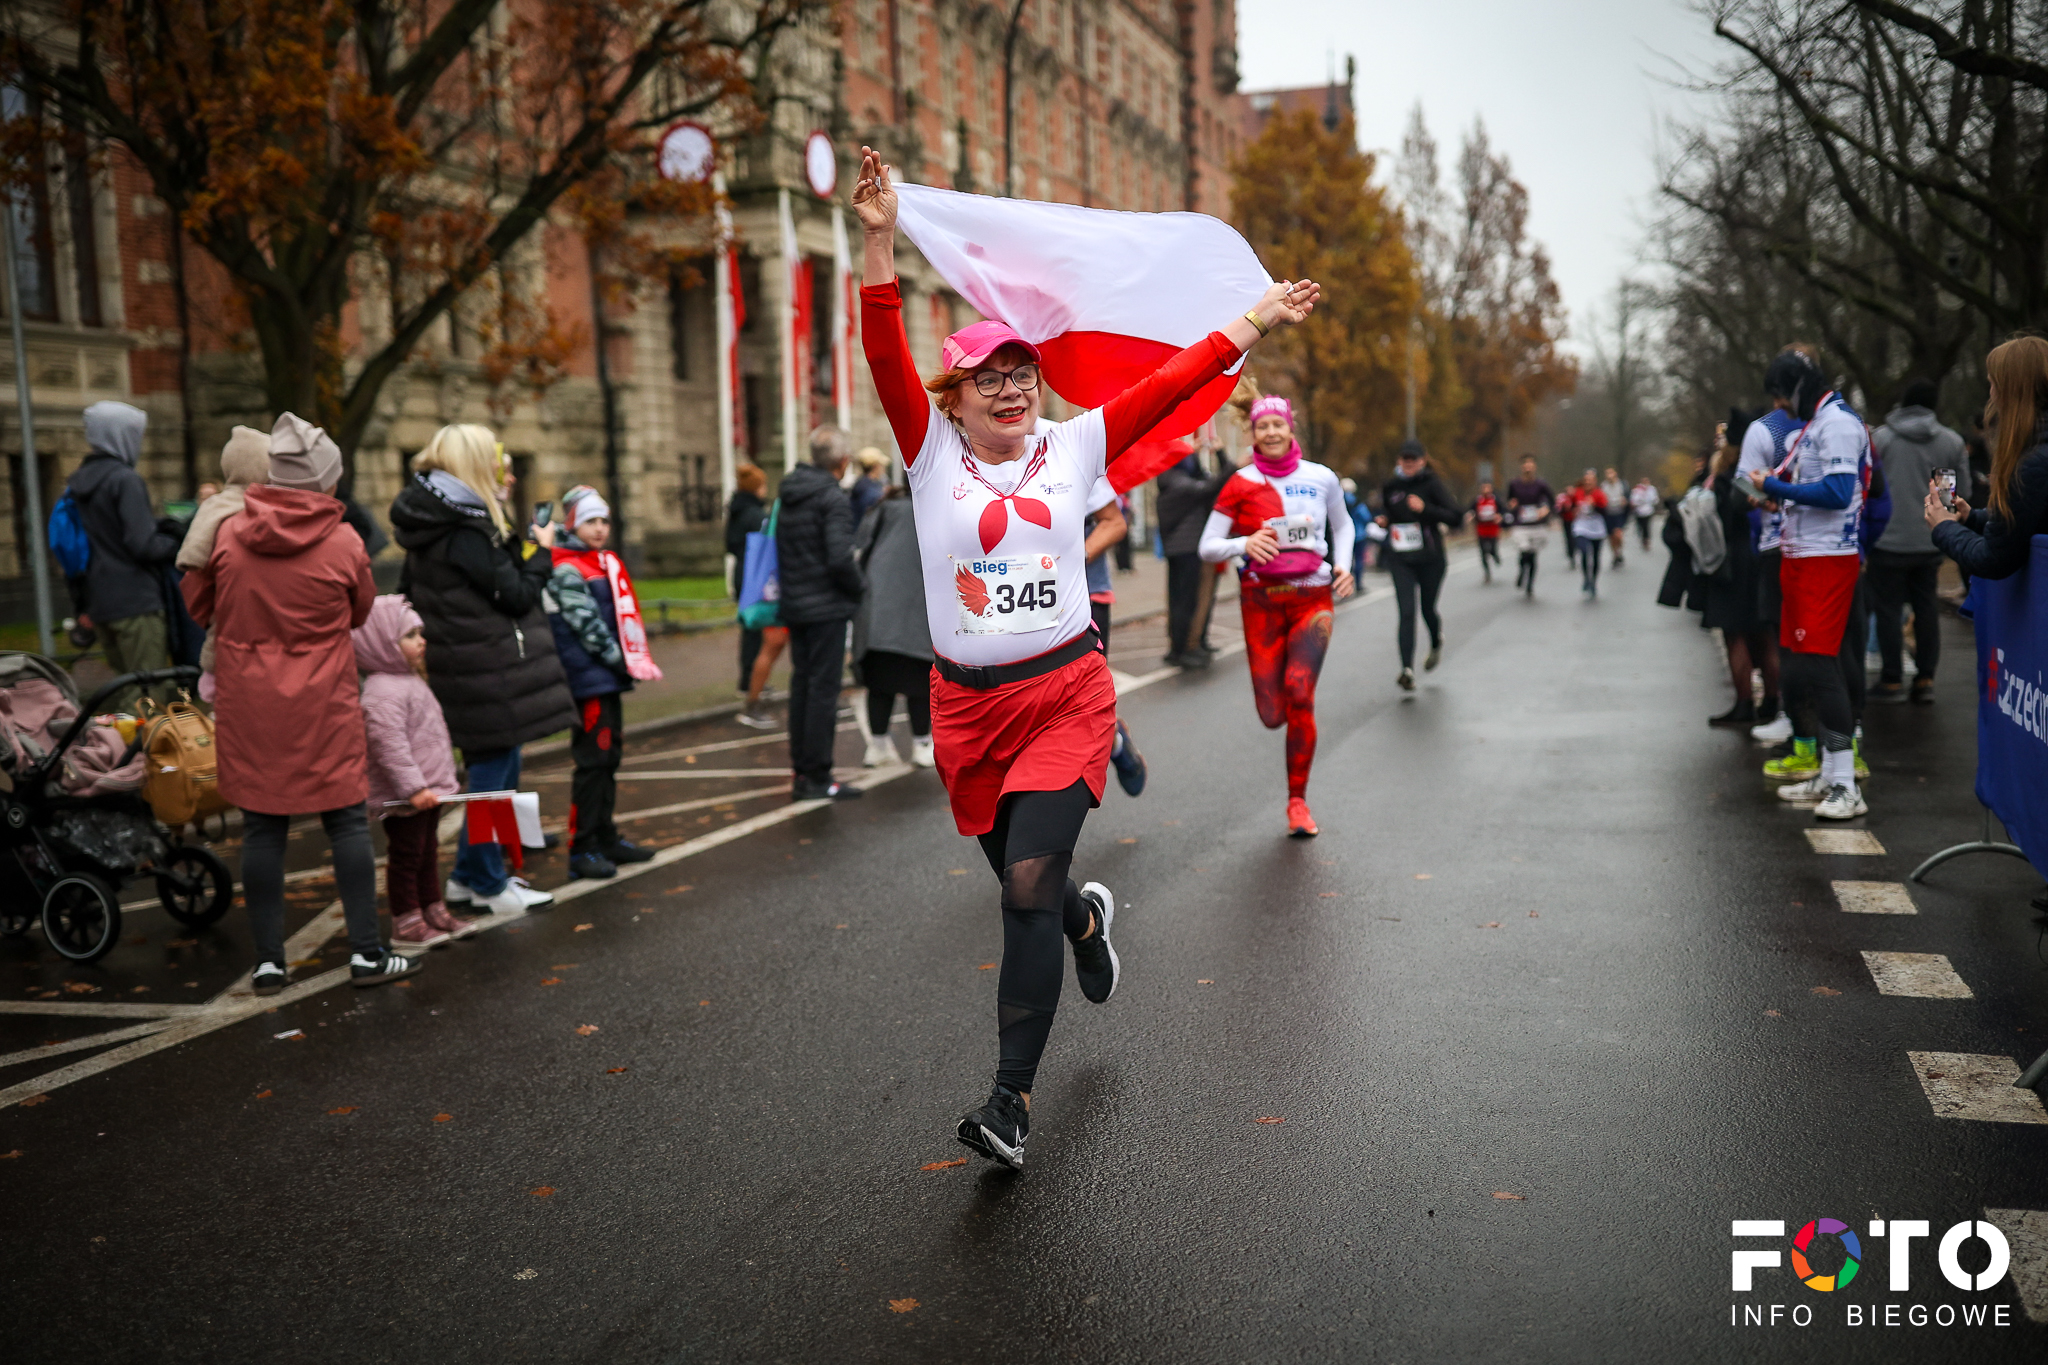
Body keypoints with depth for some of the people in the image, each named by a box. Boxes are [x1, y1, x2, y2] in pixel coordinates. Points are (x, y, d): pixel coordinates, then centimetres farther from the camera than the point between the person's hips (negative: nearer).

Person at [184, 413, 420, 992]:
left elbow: (197, 606, 10)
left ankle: (268, 960, 12)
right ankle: (366, 952, 8)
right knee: (347, 821, 6)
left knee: (262, 825, 7)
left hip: (247, 705, 2)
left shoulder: (227, 534, -3)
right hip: (322, 706, -2)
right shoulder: (344, 543, -7)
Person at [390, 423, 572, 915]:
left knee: (492, 768, 18)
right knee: (495, 770, -1)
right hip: (490, 672, -10)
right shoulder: (465, 532, -18)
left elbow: (407, 593, 18)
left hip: (458, 666, 10)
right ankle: (488, 885, 9)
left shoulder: (429, 529, 11)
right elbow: (518, 596, -16)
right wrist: (542, 551, -1)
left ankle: (467, 877, 26)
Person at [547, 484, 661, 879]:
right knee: (593, 761, -5)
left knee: (609, 758, 14)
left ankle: (606, 838, 25)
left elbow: (626, 615, 17)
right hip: (589, 679, -9)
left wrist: (638, 659, 5)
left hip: (610, 678, 9)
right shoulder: (566, 571, -11)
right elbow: (588, 627, -15)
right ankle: (581, 850, 1)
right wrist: (624, 663, -13)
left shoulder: (607, 563, 15)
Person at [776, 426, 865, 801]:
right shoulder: (833, 497, -14)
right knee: (824, 689, -4)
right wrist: (857, 588, -6)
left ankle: (800, 770, 19)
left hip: (794, 605, 8)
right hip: (827, 607, -8)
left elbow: (778, 549, 14)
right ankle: (816, 777, -2)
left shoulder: (789, 496, 11)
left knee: (801, 685, 13)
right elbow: (840, 557, -22)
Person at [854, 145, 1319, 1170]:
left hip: (1065, 694, -1)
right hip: (969, 704, 1)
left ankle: (1011, 1099, -4)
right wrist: (878, 243, -21)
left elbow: (1168, 385, 5)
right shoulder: (933, 454, 1)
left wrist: (1254, 324, 2)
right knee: (1027, 885, 14)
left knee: (1029, 884, -13)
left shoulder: (1072, 449, 5)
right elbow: (887, 358, -11)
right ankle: (1087, 917, 53)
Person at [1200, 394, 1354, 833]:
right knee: (1272, 716, -4)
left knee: (1299, 695, -19)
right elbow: (1207, 547, -2)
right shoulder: (1241, 484, -1)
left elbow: (1342, 525, 23)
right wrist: (1244, 544, -21)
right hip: (1262, 603, 0)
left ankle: (1298, 801, -3)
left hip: (1313, 599, 0)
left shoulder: (1322, 478, 4)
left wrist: (1342, 566, 6)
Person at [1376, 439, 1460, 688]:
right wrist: (1382, 521, 0)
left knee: (1427, 609, 11)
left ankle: (1437, 644, 45)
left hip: (1431, 559, -2)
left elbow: (1456, 517, -11)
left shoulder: (1432, 484, -6)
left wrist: (1425, 509, -22)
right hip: (1402, 561, 2)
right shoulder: (1389, 488, 6)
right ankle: (1407, 669, -15)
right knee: (1407, 612, -10)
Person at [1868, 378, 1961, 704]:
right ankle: (1925, 679, 13)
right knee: (1927, 607, 11)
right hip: (1931, 542, 3)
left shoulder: (1880, 437, -6)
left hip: (1889, 540, -3)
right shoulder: (1952, 442, 2)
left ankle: (1892, 680, 6)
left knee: (1888, 608, 4)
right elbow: (1960, 492, 8)